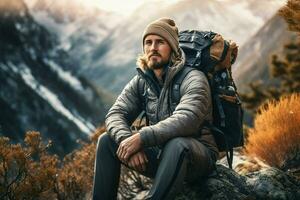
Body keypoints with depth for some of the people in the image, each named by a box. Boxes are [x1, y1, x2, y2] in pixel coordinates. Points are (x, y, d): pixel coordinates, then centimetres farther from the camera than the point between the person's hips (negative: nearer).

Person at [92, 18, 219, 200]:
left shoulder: (192, 79, -13)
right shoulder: (141, 82, 6)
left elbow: (186, 120, -30)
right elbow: (115, 115, -4)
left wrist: (141, 138, -36)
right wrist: (128, 141, -26)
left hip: (198, 155, -6)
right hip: (160, 154, 6)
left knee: (176, 144, -39)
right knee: (107, 141, -8)